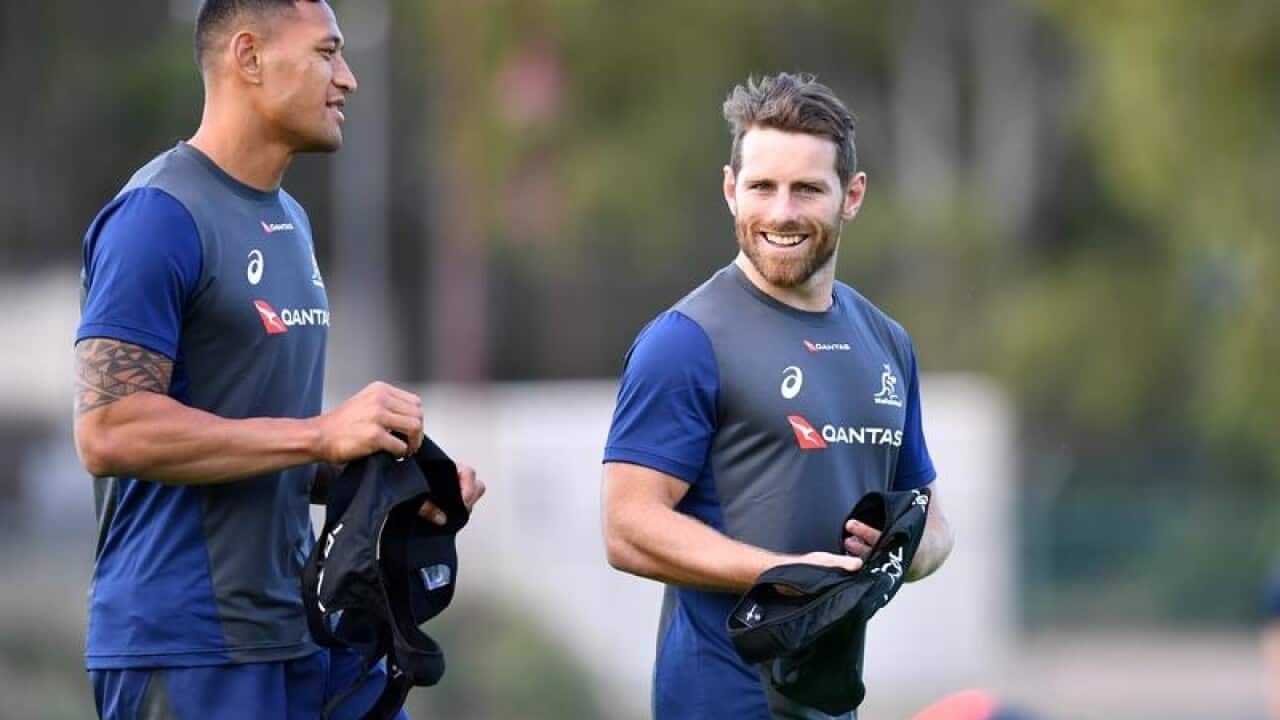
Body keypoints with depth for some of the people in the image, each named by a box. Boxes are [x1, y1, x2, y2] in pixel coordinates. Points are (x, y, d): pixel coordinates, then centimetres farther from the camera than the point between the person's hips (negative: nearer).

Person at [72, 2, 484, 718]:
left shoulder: (291, 220, 17)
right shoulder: (160, 215, -12)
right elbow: (109, 432, -21)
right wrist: (321, 433, -21)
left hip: (306, 628, 9)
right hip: (189, 650, -9)